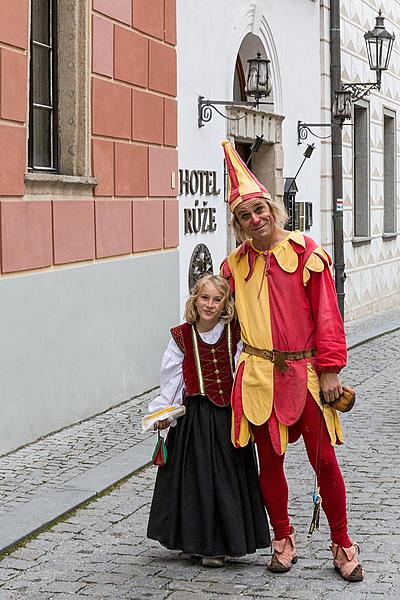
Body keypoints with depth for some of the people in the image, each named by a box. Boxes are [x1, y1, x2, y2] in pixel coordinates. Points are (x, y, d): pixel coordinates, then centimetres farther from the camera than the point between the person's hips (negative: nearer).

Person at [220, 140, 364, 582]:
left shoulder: (304, 251, -4)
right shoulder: (235, 264, 5)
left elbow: (326, 314, -4)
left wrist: (330, 370, -7)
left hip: (305, 372, -2)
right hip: (258, 375, 2)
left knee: (324, 460, 0)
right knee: (270, 461, 9)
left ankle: (342, 546, 14)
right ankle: (283, 542, 25)